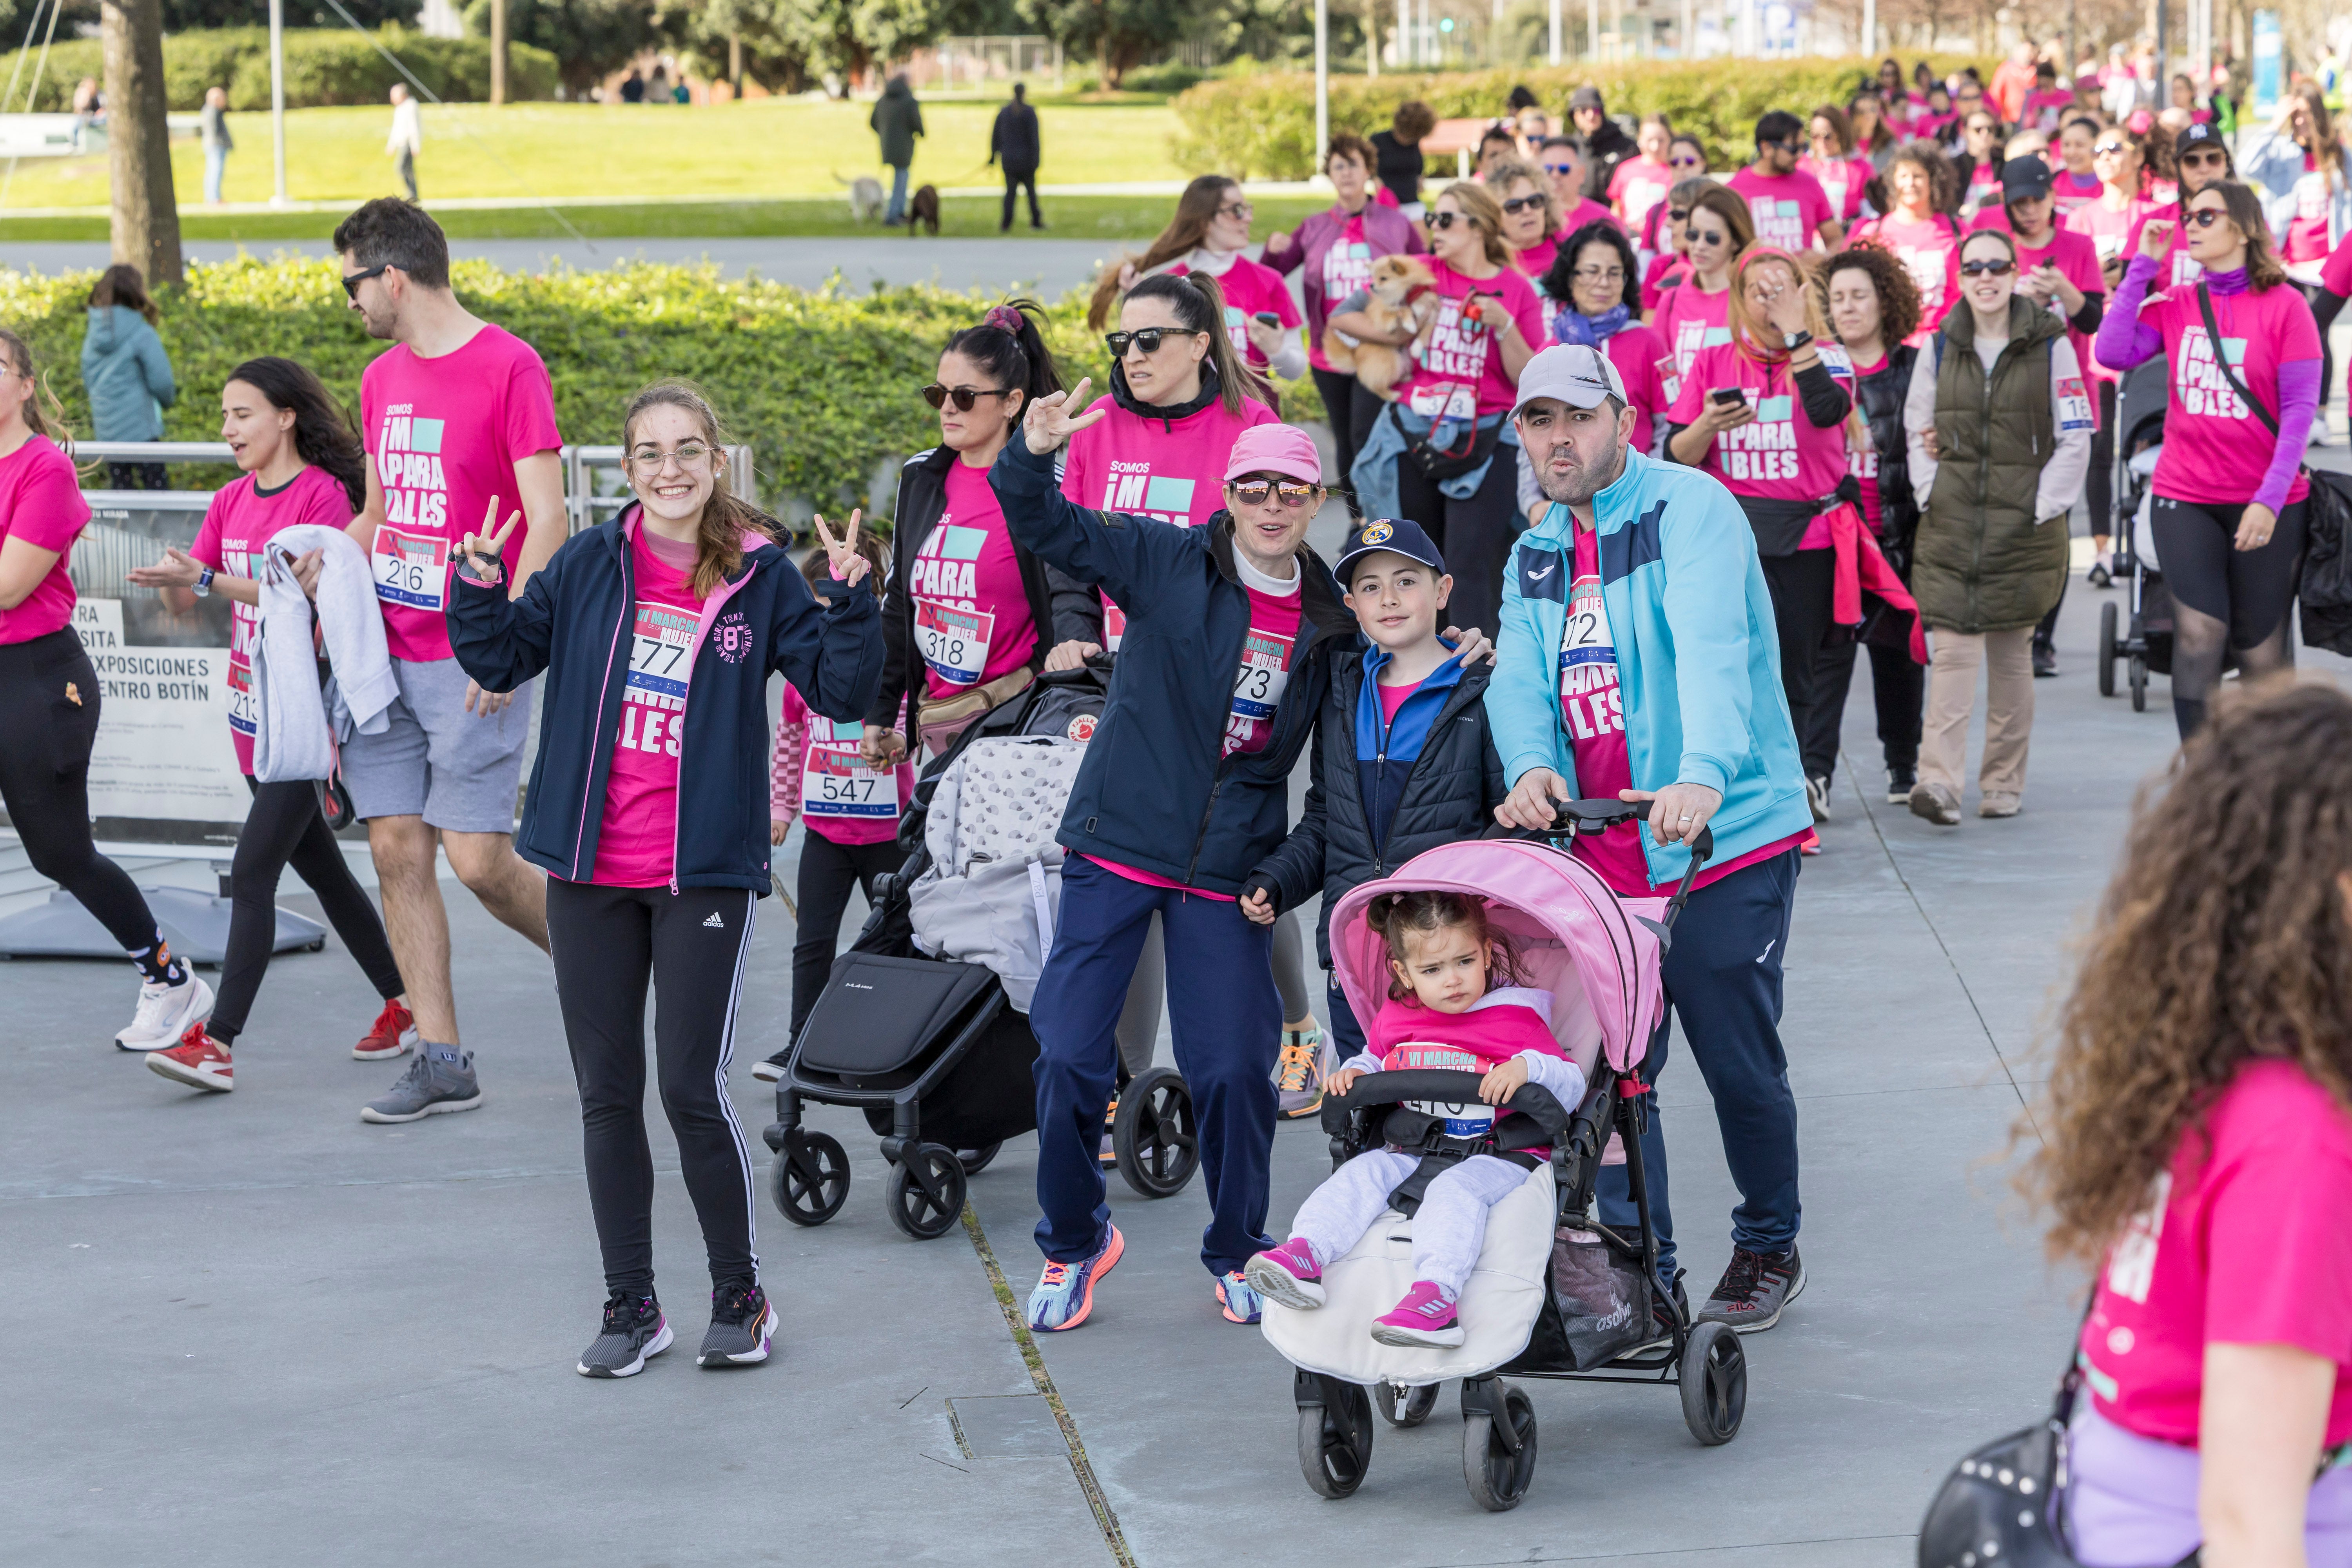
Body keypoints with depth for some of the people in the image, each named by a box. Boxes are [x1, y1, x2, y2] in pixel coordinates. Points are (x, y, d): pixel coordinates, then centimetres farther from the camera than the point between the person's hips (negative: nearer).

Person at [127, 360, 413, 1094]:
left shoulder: (324, 494, -11)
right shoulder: (232, 501, 11)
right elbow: (185, 596, 6)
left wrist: (207, 579, -27)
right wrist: (173, 579, -18)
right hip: (252, 705, 8)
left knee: (252, 872, -15)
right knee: (320, 867, 15)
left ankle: (218, 1044, -19)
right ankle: (403, 1007, 27)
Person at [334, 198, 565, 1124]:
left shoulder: (508, 367, -9)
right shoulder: (382, 379, 14)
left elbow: (547, 523, -13)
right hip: (385, 650, 7)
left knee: (477, 857, -9)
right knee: (397, 849, 2)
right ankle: (441, 1063, 7)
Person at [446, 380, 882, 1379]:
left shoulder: (760, 578, -2)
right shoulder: (589, 565, 2)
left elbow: (843, 692, -2)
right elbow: (501, 661, 11)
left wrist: (853, 601, -17)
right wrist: (479, 589, -6)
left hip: (706, 873, -3)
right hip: (591, 873, 3)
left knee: (693, 1090, -5)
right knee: (606, 1094, 9)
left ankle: (741, 1298, 14)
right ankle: (631, 1307, 21)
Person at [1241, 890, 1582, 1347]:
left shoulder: (1517, 1018, 0)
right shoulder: (1394, 1019, 13)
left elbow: (1573, 1086, -5)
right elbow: (1375, 1060, 36)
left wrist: (1527, 1067, -25)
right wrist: (1354, 1073, 11)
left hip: (1498, 1157, -5)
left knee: (1456, 1189, -35)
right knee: (1363, 1172, -20)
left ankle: (1435, 1294, -56)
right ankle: (1305, 1252, -37)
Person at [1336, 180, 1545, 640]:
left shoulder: (1516, 289, 0)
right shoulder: (1421, 273, 4)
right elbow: (1343, 316, 5)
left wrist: (1503, 325, -16)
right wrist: (1404, 336, -5)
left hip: (1485, 443, -3)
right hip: (1413, 437, 3)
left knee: (1472, 563, -10)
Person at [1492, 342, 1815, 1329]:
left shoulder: (1688, 509, -8)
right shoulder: (1536, 557, 14)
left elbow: (1711, 647, -24)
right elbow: (1519, 680, 0)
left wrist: (1703, 775, -41)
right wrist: (1529, 767, -24)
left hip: (1726, 839, -6)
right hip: (1600, 855, 6)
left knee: (1738, 1061, 1)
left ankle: (1769, 1248, 21)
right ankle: (1636, 1267, 16)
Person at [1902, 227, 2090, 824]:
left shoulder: (2050, 347, 1)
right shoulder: (1940, 348, 9)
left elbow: (2075, 439, 1)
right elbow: (1918, 431, 15)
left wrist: (2041, 507, -6)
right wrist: (1930, 497, 2)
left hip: (2024, 523, -1)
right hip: (1950, 523, 1)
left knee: (2011, 652, 5)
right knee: (1953, 648, -11)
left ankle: (2004, 784, 16)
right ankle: (1939, 782, -21)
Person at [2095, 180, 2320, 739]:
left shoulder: (2283, 306, -3)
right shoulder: (2176, 305, 7)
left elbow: (2300, 408, -6)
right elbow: (2114, 352, -7)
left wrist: (2271, 499, -14)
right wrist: (2143, 265, -4)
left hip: (2266, 504, -2)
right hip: (2184, 499, 2)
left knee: (2261, 651, 5)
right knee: (2199, 635, -12)